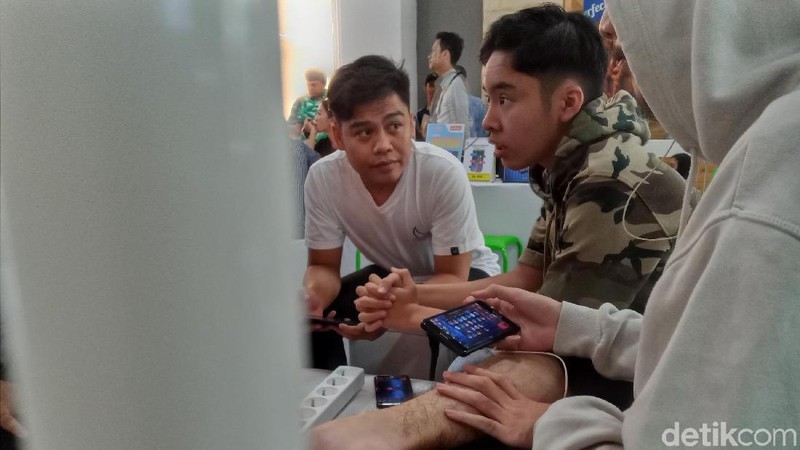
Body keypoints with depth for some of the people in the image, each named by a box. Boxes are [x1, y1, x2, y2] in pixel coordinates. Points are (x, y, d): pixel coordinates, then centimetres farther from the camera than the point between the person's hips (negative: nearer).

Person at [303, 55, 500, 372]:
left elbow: (452, 277, -25)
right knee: (312, 314, -16)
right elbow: (323, 266, -11)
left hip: (462, 275, -3)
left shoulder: (445, 173, -32)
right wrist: (311, 295, -36)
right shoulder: (322, 177, -22)